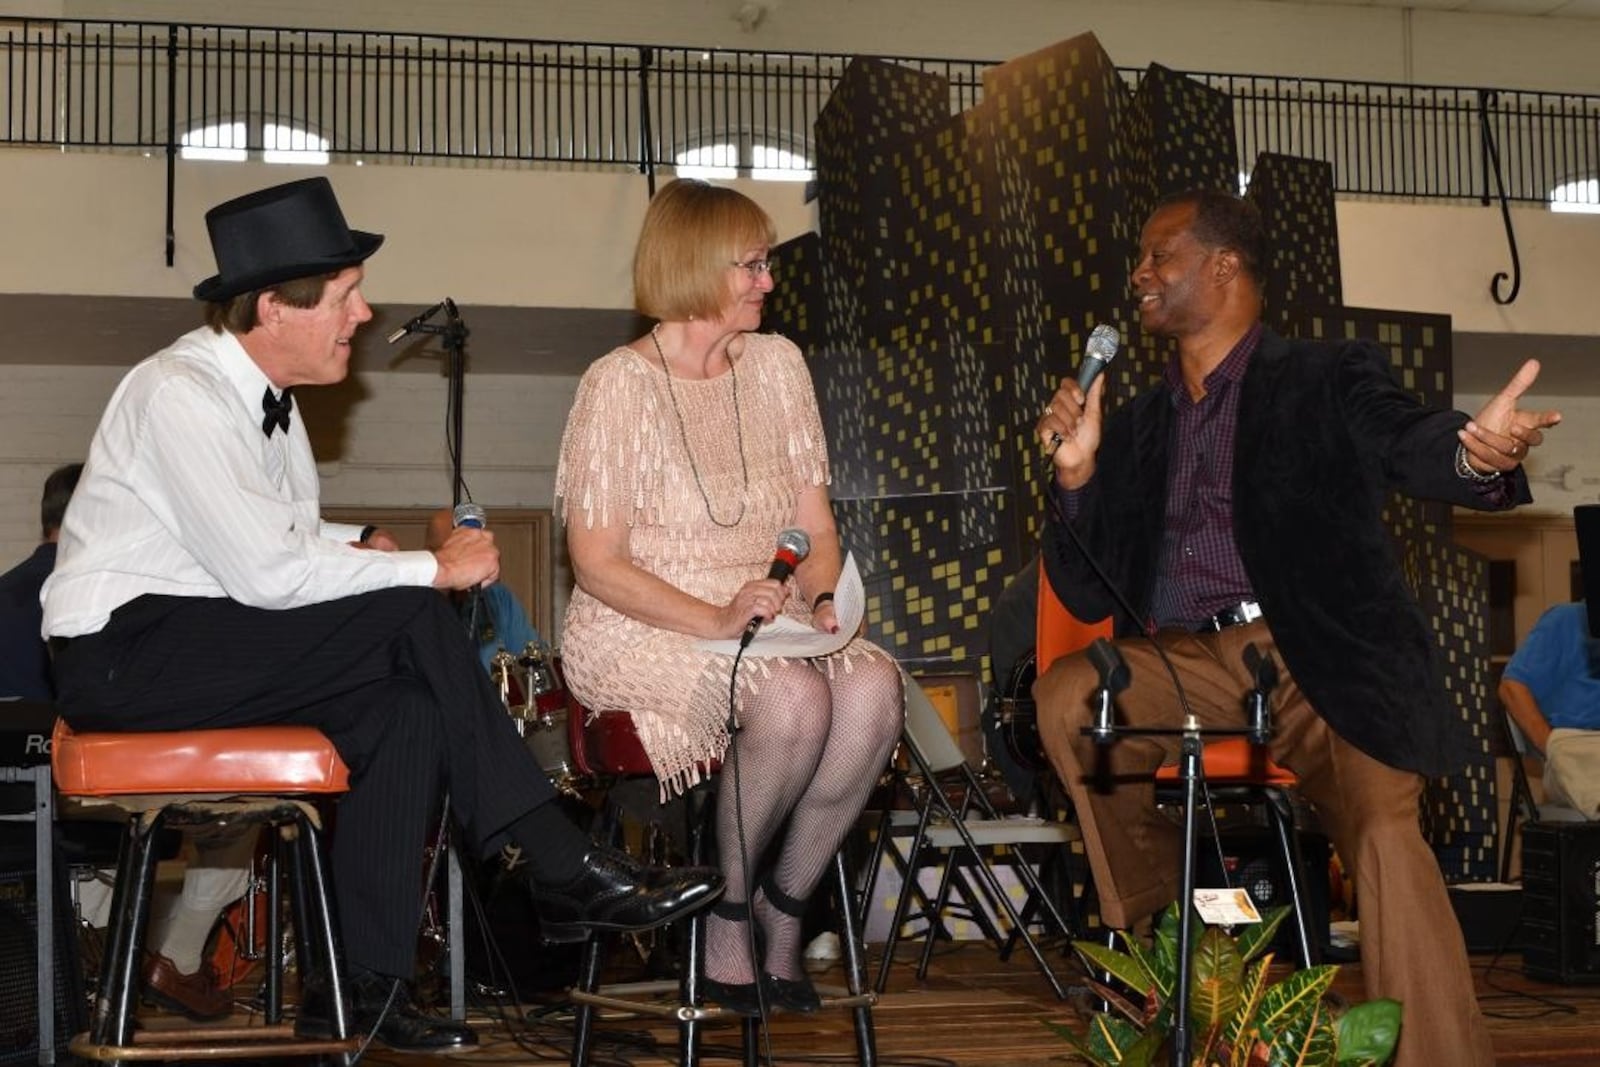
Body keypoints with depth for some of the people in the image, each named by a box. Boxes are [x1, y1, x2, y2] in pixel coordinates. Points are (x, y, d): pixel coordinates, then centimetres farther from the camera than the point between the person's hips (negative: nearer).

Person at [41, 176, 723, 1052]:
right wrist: (432, 569, -18)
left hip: (193, 645, 9)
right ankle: (559, 869, -16)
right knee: (414, 617, -22)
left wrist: (363, 548, -6)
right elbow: (267, 570, -25)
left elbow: (290, 540, 16)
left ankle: (364, 983, -13)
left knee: (408, 703, -15)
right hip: (120, 655, -9)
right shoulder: (180, 394, -17)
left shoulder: (266, 394, 11)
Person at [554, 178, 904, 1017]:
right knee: (792, 699, -34)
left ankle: (784, 903, -9)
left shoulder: (776, 364, 9)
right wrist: (717, 618, -22)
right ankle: (728, 911, -10)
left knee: (874, 687, -26)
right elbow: (597, 563, -11)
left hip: (771, 622, 5)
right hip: (644, 629, -5)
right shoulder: (621, 383, -8)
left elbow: (816, 523, 12)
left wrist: (820, 597, -10)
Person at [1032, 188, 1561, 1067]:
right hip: (1187, 668, 4)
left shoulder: (1327, 382, 7)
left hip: (1319, 665, -4)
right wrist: (1076, 473, -1)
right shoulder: (1135, 428, 20)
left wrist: (1476, 452, -40)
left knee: (1384, 830, -29)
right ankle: (1150, 935, -5)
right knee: (1066, 697, -23)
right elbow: (1087, 597, 16)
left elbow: (1409, 446, -15)